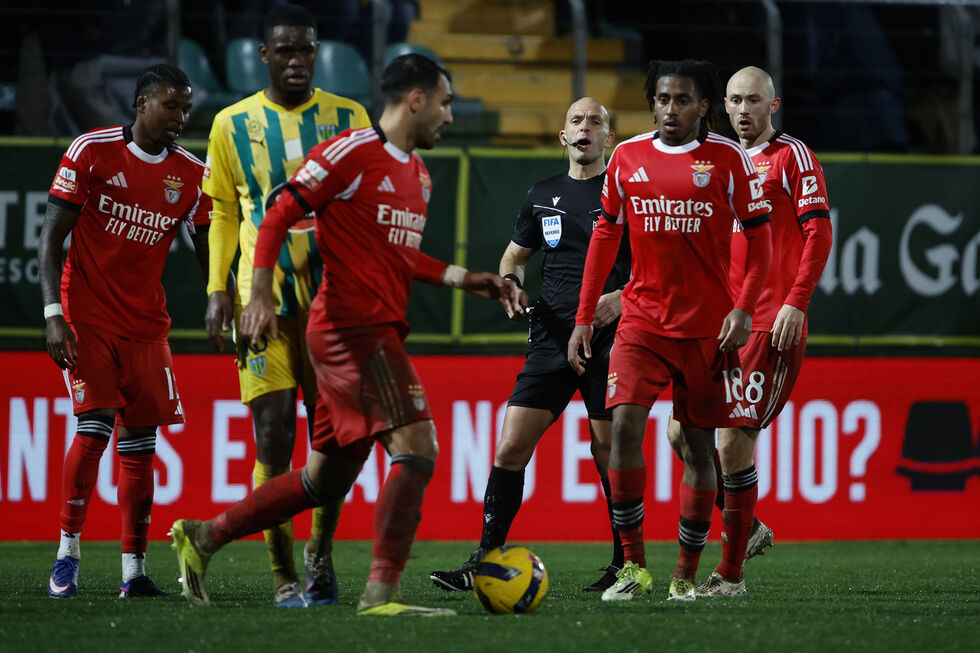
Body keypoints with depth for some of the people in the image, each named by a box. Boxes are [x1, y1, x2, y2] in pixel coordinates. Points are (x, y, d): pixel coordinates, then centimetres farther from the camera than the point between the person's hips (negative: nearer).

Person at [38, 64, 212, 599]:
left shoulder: (192, 175, 3)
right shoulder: (92, 152, -7)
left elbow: (209, 254, 9)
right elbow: (51, 238, -6)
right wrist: (54, 316, -15)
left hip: (145, 325, 4)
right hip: (88, 318, -4)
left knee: (140, 441, 2)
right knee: (94, 428, -15)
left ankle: (134, 570, 5)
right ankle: (67, 554, -5)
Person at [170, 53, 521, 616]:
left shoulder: (418, 175, 19)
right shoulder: (352, 153, -8)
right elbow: (279, 216, -9)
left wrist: (462, 278, 18)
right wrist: (262, 294, -18)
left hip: (379, 333, 10)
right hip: (353, 329, -10)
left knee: (326, 481, 12)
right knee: (417, 446, -18)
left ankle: (203, 537, 22)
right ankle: (382, 591, -19)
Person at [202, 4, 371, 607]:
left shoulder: (349, 119, 6)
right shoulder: (233, 125, 6)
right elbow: (224, 212, 12)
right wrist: (219, 289, 2)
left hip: (333, 300, 1)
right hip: (263, 301, 0)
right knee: (273, 437, -6)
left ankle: (321, 555, 23)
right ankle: (284, 576, 1)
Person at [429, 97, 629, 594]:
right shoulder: (542, 196, 15)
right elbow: (514, 255, 26)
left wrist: (620, 298, -14)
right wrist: (511, 284, 4)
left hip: (609, 341, -4)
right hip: (551, 338, 4)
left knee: (610, 451, -2)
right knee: (512, 446, -5)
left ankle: (624, 564, 11)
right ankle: (486, 559, -1)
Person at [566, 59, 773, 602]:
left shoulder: (727, 159, -1)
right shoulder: (627, 158, 6)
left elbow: (759, 238, 1)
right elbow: (605, 236, 13)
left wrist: (743, 309, -11)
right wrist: (584, 318, 10)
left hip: (707, 326, -1)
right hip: (642, 318, 1)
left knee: (699, 443, 3)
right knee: (625, 422, -17)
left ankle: (686, 575, 13)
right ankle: (633, 567, -11)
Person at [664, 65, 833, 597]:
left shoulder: (792, 156, -1)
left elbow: (818, 233, -8)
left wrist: (796, 300, -18)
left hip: (772, 324, -7)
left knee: (734, 440, -11)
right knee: (683, 432, 1)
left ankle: (731, 574, -3)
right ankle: (746, 528, 21)